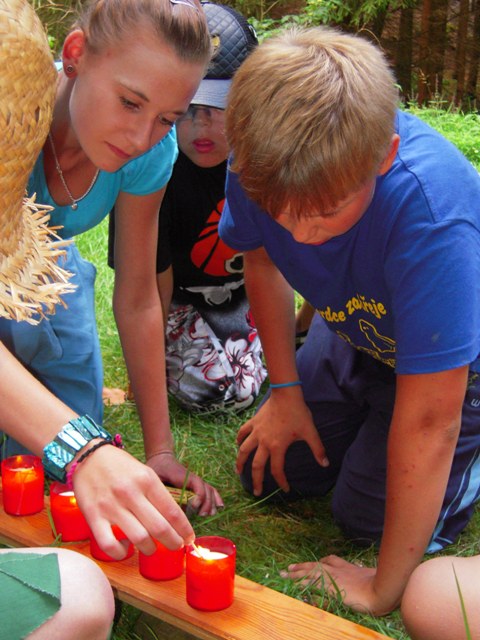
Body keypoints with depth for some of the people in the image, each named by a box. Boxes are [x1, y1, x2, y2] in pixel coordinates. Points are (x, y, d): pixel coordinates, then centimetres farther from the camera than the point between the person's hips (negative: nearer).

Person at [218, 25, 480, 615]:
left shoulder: (432, 215, -44)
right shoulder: (266, 163, -29)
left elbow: (430, 418, -37)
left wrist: (384, 590, -28)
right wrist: (286, 390, 0)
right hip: (360, 328, 5)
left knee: (366, 515, -9)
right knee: (270, 472, 8)